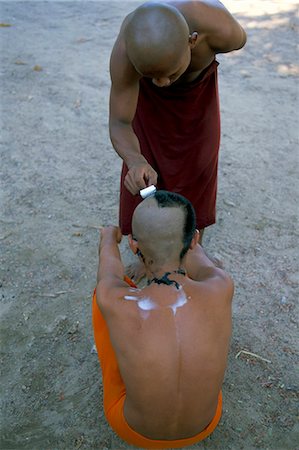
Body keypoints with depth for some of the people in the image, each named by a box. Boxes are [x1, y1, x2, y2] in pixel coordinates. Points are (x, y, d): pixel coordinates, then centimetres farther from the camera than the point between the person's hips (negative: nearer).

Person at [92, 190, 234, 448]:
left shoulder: (112, 300, -34)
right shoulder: (221, 290, -30)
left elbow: (109, 260, -7)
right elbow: (195, 257, -4)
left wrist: (110, 236, 18)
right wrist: (174, 224, 20)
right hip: (204, 427, 2)